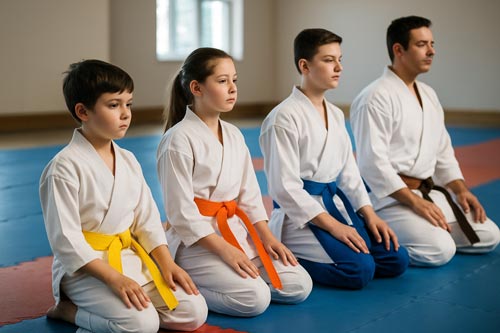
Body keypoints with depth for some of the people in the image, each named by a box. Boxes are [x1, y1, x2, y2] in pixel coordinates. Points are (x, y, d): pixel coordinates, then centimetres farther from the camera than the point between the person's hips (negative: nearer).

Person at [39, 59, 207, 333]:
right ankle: (70, 309, -2)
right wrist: (114, 278, -23)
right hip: (84, 267, -7)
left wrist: (167, 263, -1)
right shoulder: (65, 168, -16)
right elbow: (66, 240, -18)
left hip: (130, 257, 8)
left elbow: (147, 218, 11)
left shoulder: (128, 161, 7)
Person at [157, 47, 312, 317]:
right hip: (196, 240, -8)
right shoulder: (179, 140, -14)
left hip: (237, 230, 8)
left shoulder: (234, 135, 9)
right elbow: (181, 211, -16)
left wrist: (266, 236, 0)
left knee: (298, 286, -1)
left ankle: (206, 281, 11)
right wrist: (223, 249, -19)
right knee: (254, 298, -24)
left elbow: (249, 193, 12)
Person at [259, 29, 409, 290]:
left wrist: (369, 214, 2)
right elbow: (284, 186, -18)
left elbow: (348, 171, 15)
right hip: (300, 214, -8)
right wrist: (331, 224, -20)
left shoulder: (336, 115, 10)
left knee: (395, 261, 0)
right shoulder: (284, 117, -15)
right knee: (360, 270, -23)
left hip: (336, 204, 8)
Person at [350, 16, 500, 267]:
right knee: (440, 250, -26)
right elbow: (372, 161, -21)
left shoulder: (428, 95, 14)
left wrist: (461, 190, 6)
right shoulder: (376, 98, -15)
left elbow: (442, 150, 20)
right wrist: (414, 201, -21)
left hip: (429, 192, 9)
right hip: (391, 197, -9)